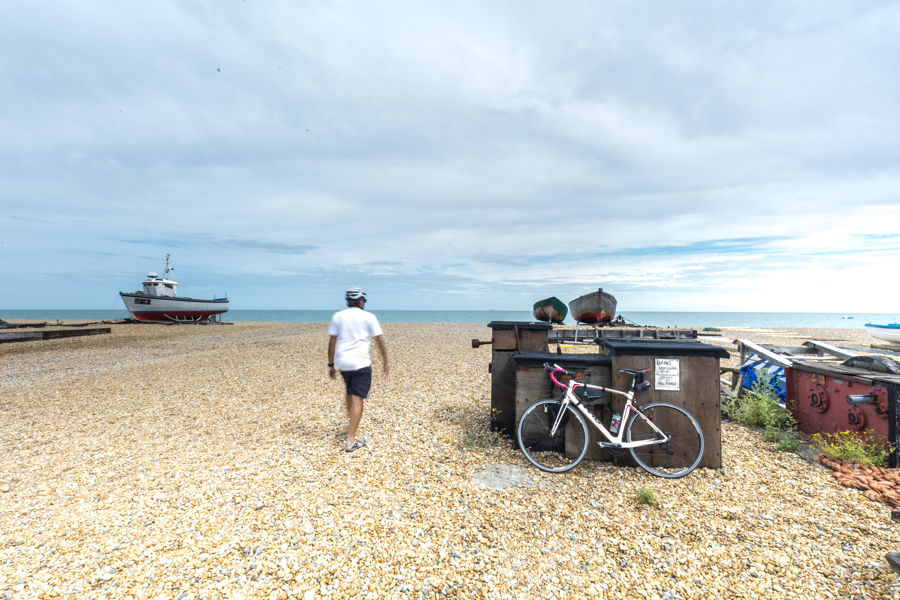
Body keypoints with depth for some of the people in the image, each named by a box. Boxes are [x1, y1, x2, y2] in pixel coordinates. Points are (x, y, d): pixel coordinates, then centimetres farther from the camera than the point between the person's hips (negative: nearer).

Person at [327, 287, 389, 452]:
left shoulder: (337, 316, 8)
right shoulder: (368, 317, 0)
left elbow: (331, 342, 5)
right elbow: (379, 341, 1)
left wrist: (331, 365, 11)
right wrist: (385, 361, 12)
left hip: (342, 363, 4)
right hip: (361, 364, -4)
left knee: (350, 393, 25)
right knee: (357, 399, -3)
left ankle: (351, 425, 41)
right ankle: (351, 441, -7)